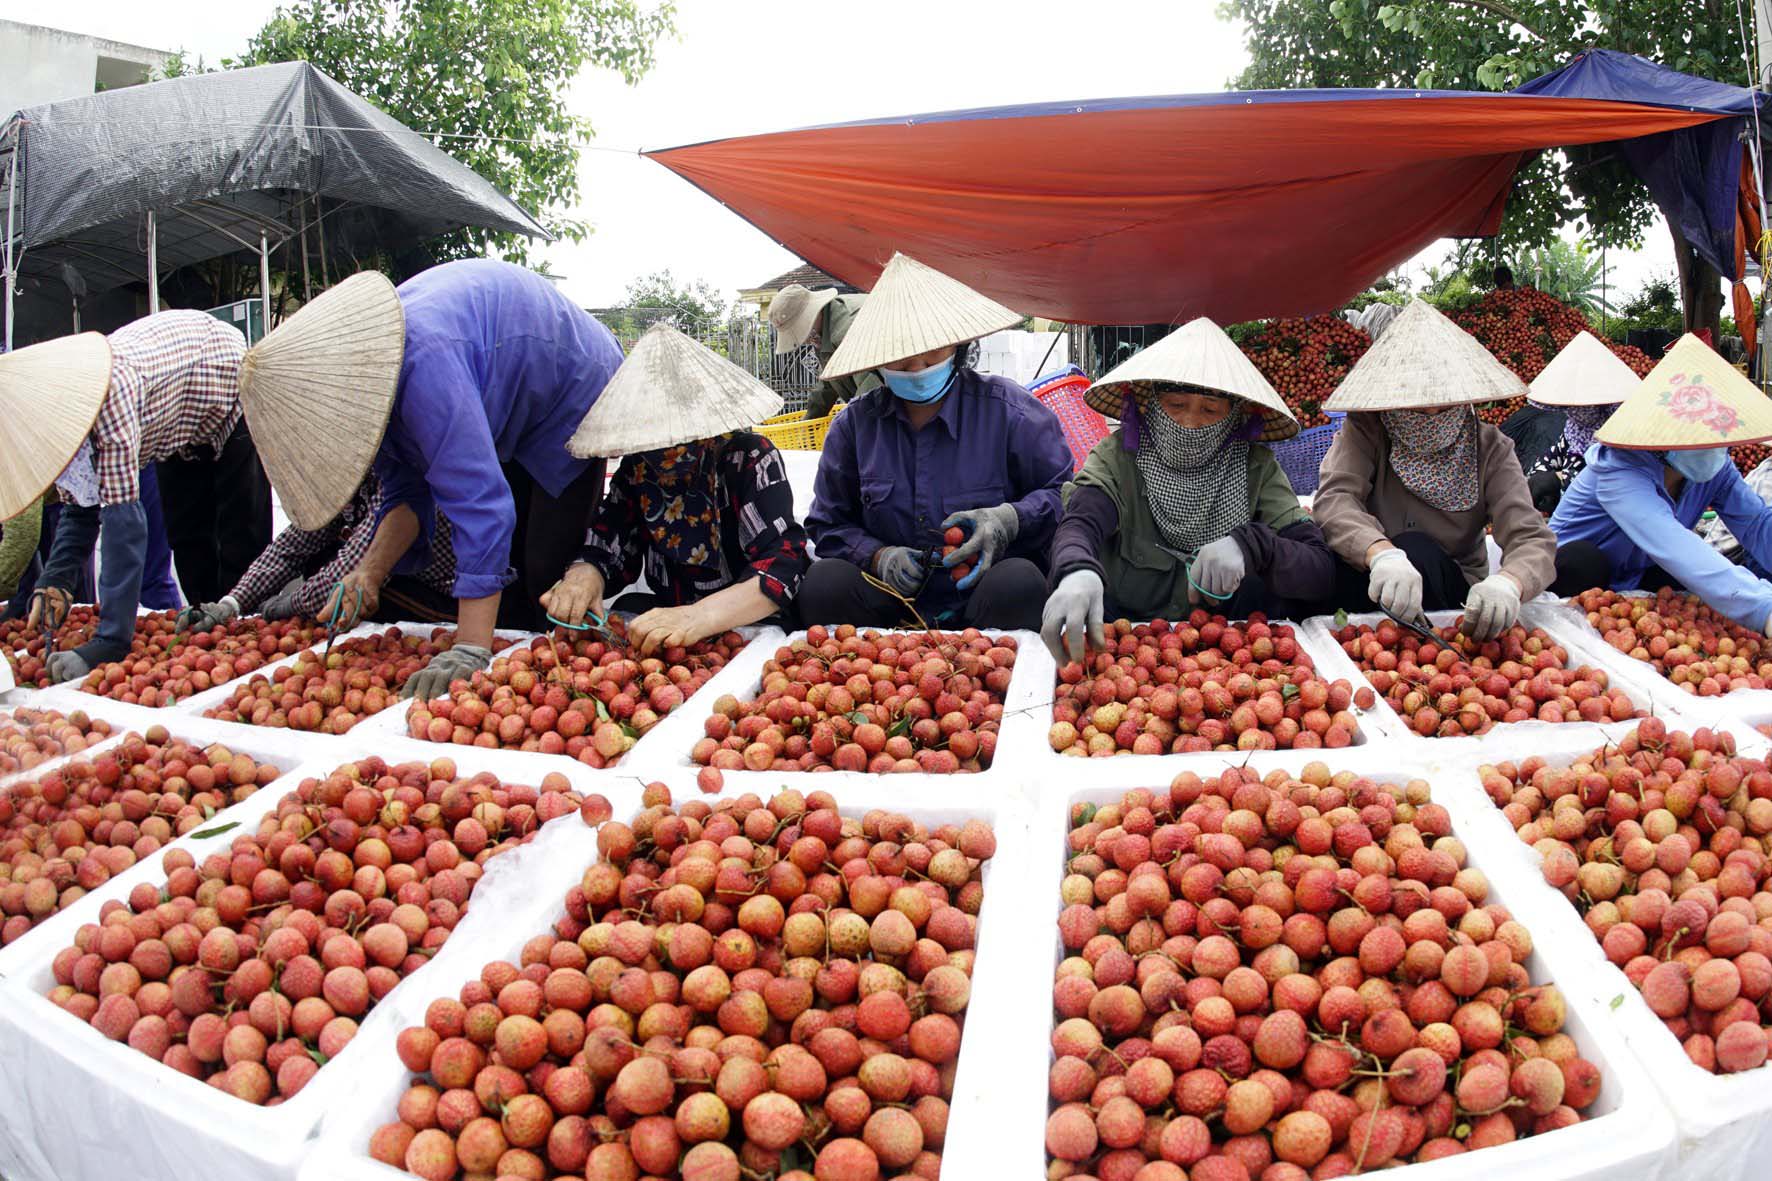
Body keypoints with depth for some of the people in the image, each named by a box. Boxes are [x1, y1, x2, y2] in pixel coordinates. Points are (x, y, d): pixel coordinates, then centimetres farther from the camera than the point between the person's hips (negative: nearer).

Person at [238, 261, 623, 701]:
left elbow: (479, 503, -46)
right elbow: (406, 493, -4)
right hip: (509, 421, 9)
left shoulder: (422, 361, -42)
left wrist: (469, 651, -49)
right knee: (508, 575, 8)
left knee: (547, 576, -14)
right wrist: (371, 570, -22)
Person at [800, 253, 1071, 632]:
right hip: (894, 607, 2)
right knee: (824, 581, -28)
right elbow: (827, 525, 13)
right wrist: (877, 556, -7)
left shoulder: (1008, 411, -3)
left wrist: (1011, 519, -18)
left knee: (1018, 582, -36)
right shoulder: (853, 425, 6)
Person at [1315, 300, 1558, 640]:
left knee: (1417, 550, -30)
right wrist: (1381, 553, -46)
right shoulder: (1365, 430, -6)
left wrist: (1507, 583, -41)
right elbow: (1333, 499, -24)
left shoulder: (1490, 449, -4)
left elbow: (1533, 539, -16)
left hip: (1455, 595, 1)